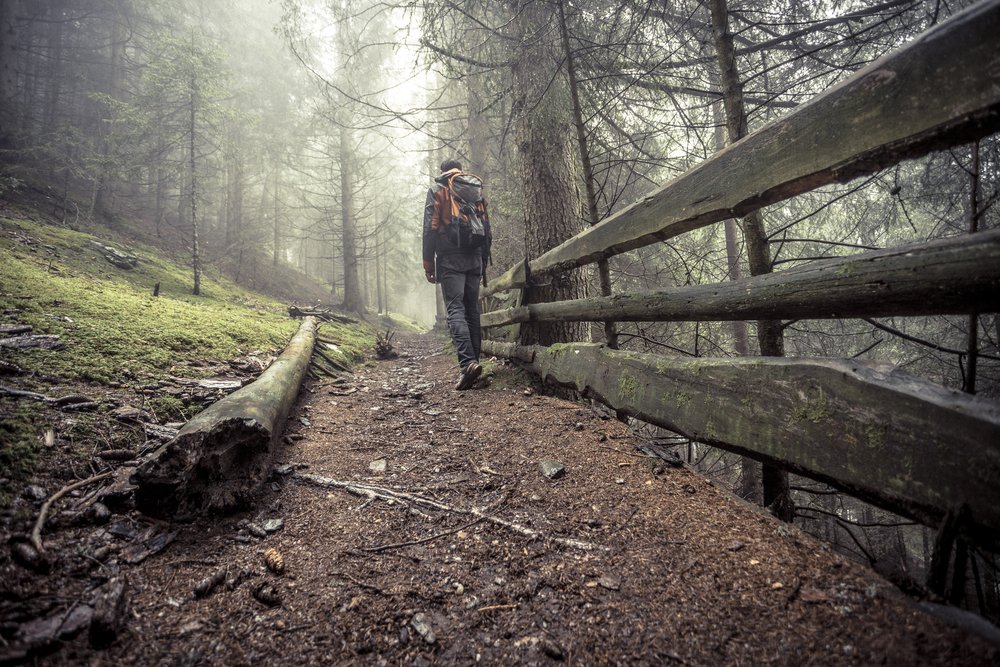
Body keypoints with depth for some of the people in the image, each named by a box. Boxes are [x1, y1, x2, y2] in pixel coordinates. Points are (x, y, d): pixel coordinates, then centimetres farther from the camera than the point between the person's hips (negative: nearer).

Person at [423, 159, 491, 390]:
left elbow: (430, 228, -2)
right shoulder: (475, 190, 19)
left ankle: (467, 362, -26)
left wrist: (428, 264, -1)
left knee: (455, 310, -10)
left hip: (450, 260, -4)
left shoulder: (437, 190, 8)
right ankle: (473, 361, 8)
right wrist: (484, 263, 19)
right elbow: (486, 229, 16)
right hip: (474, 258, 4)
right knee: (472, 311, 7)